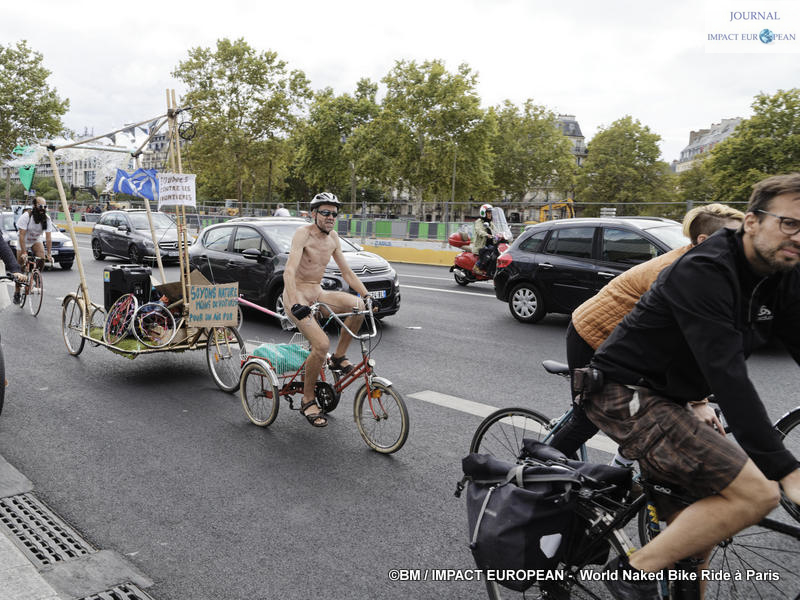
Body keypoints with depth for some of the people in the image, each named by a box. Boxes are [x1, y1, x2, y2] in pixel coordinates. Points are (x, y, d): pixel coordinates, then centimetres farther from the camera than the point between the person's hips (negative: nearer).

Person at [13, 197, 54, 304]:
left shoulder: (46, 218, -19)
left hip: (36, 240, 2)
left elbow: (48, 238, -20)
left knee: (41, 258, -25)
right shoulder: (26, 216, -28)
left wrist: (49, 254, -29)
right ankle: (17, 292, 8)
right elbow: (22, 236, -30)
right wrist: (24, 253, -38)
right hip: (24, 241, -2)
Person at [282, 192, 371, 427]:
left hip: (318, 294, 6)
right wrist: (295, 304, -40)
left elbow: (347, 271, 13)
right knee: (321, 344, -24)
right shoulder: (303, 233, -15)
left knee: (357, 305, -20)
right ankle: (307, 401, -5)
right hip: (298, 297, -6)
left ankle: (338, 357, 0)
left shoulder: (333, 237, 6)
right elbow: (289, 272, -27)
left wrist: (367, 295, 3)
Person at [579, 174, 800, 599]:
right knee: (755, 493, -20)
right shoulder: (704, 272, -23)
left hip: (667, 397, 9)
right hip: (624, 393, -9)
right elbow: (728, 376, -30)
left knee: (696, 528, 15)